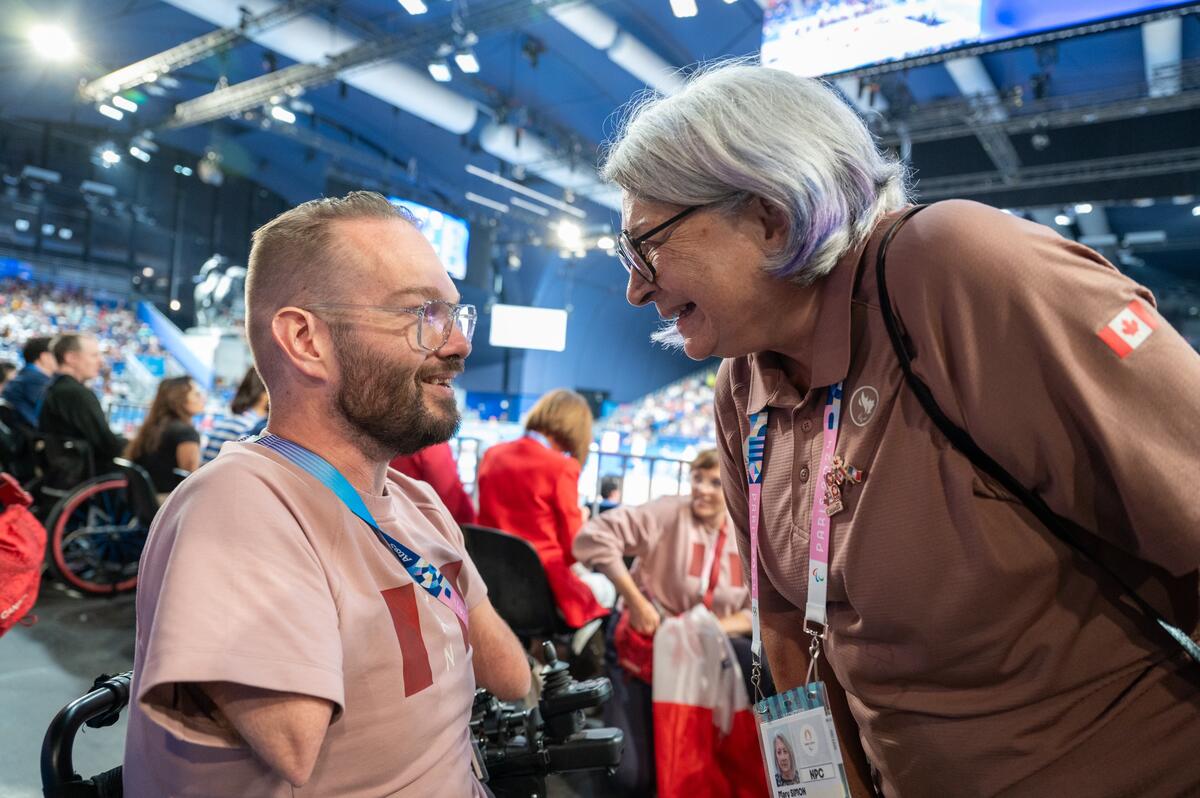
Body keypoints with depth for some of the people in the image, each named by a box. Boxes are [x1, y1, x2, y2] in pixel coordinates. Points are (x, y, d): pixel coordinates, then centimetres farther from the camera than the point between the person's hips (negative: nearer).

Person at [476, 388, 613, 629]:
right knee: (605, 588, 26)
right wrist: (580, 521, 9)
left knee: (582, 572, 34)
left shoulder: (492, 455, 1)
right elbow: (572, 548, -12)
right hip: (544, 586, -6)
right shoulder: (562, 467, -18)